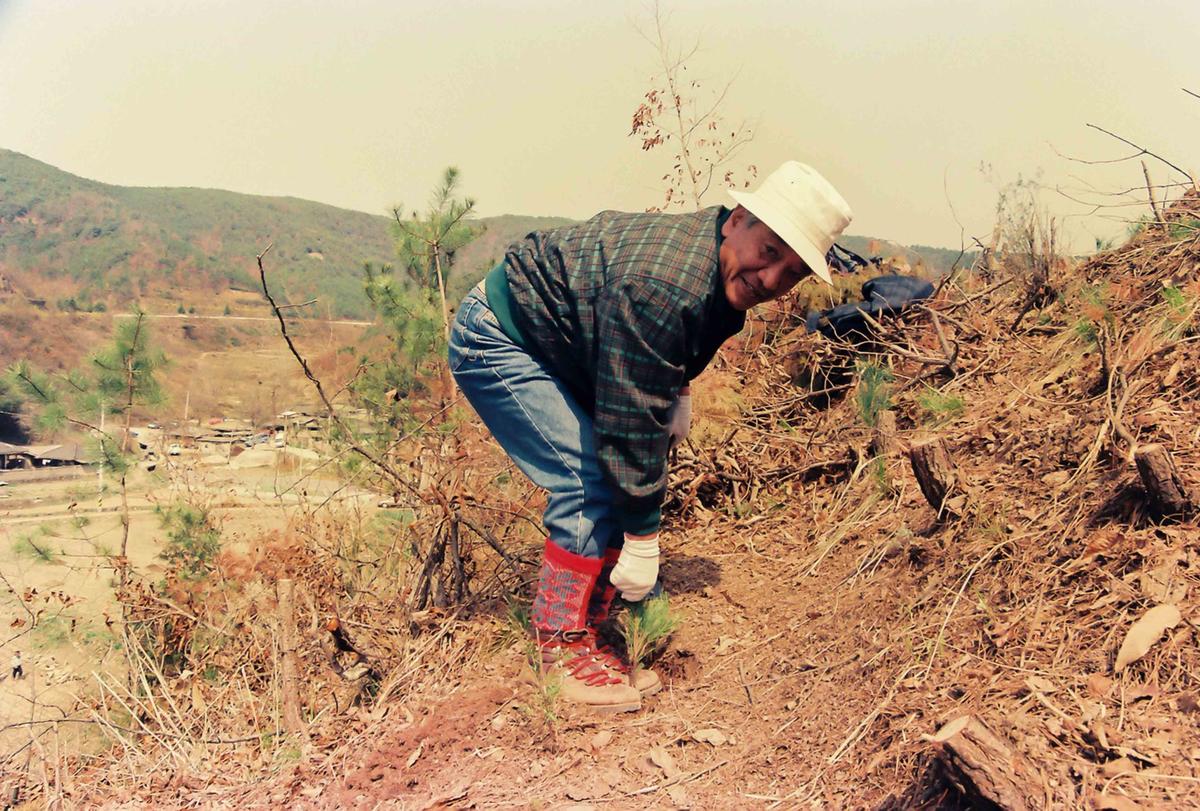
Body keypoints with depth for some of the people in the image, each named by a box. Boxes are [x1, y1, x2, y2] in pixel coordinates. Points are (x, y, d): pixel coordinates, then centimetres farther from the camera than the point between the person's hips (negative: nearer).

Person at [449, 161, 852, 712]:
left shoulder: (727, 273, -6)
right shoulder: (660, 289, -36)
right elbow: (631, 422, -32)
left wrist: (678, 388, 3)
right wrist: (642, 541, -24)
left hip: (555, 349, 9)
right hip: (494, 342, -9)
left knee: (624, 476, 3)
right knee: (593, 484, -19)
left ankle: (590, 631, 13)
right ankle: (564, 649, -6)